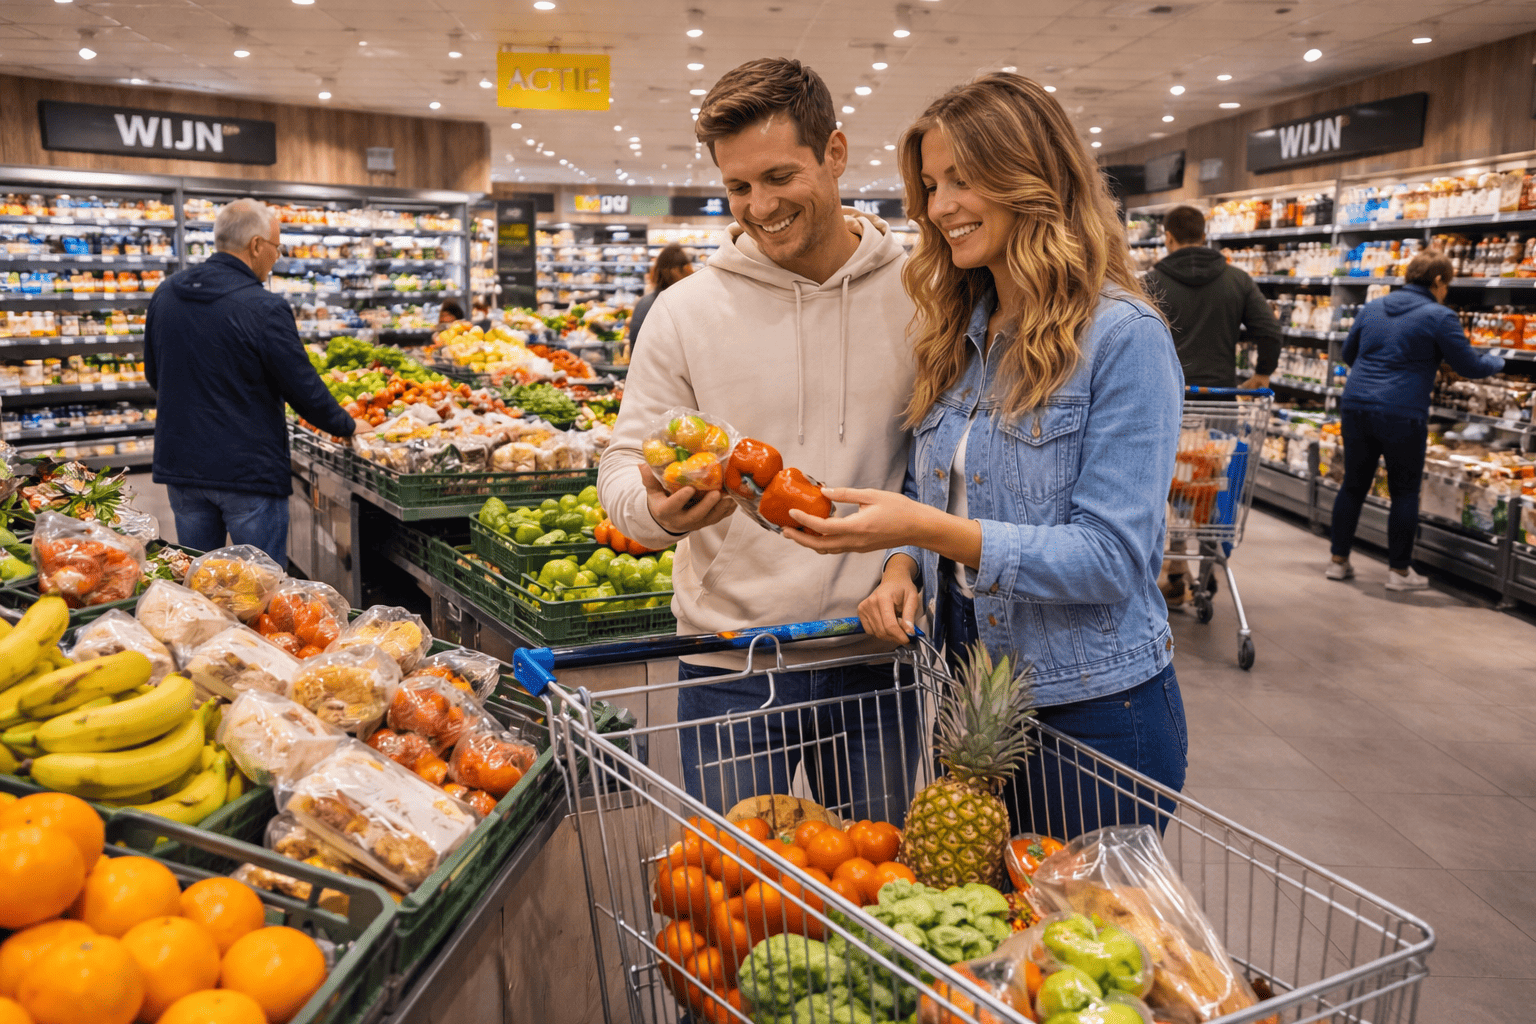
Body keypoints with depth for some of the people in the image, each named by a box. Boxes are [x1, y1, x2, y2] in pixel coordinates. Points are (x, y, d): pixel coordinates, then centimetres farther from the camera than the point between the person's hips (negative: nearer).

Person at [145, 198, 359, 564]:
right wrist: (347, 426, 5)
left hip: (180, 464, 7)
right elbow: (304, 390, -12)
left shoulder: (165, 295, 4)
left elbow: (154, 375, 16)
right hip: (250, 473, -6)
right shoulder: (265, 309, -17)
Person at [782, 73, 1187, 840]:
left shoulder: (1124, 339, -15)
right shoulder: (959, 336, 7)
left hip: (1091, 715, -6)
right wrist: (901, 568, -7)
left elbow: (1111, 557, -20)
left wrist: (930, 530, -28)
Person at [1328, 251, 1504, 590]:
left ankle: (1338, 561, 19)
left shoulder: (1371, 308, 11)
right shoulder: (1439, 317, -5)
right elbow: (1468, 365, 1)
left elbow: (1348, 353, 22)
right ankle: (1399, 571, 14)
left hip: (1356, 406, 5)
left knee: (1353, 485, 14)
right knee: (1405, 492, 8)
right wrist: (1495, 362, 21)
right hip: (1402, 415, -5)